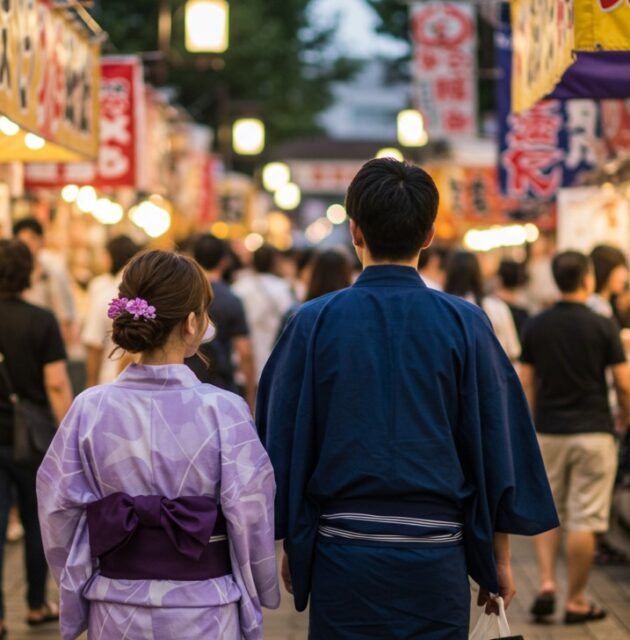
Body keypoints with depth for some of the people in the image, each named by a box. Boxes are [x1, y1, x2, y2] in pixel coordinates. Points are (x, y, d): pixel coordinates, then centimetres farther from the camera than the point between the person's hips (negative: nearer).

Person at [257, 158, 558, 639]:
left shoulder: (315, 323, -5)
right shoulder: (464, 324, -5)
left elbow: (282, 442, 1)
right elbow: (497, 442, -1)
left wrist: (291, 545, 13)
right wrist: (499, 559, 9)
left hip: (343, 558, 0)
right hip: (436, 561, 0)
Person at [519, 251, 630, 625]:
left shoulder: (535, 327, 1)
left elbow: (526, 385, 4)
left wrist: (530, 428, 16)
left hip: (549, 433, 3)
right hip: (593, 433, -3)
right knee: (584, 520, 1)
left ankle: (547, 584, 1)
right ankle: (577, 601, 6)